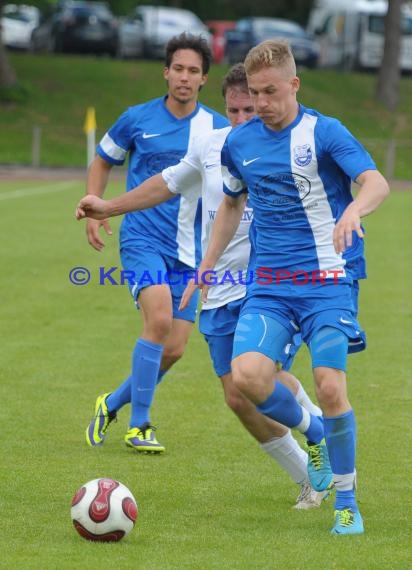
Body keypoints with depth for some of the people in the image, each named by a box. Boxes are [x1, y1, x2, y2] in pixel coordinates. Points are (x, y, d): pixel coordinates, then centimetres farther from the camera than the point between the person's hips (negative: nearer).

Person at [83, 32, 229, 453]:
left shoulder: (218, 129, 4)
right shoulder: (138, 119, 1)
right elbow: (102, 162, 17)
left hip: (189, 250, 3)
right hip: (143, 240, -3)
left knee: (173, 349, 0)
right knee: (159, 320, -26)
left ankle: (113, 403, 26)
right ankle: (138, 426, -15)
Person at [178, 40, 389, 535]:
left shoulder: (324, 132, -8)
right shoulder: (238, 143, 7)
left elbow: (376, 183, -22)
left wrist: (353, 211, -43)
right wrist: (205, 267, 21)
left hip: (326, 281, -4)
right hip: (268, 285, 4)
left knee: (330, 387, -14)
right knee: (246, 375, -18)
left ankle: (347, 501, 5)